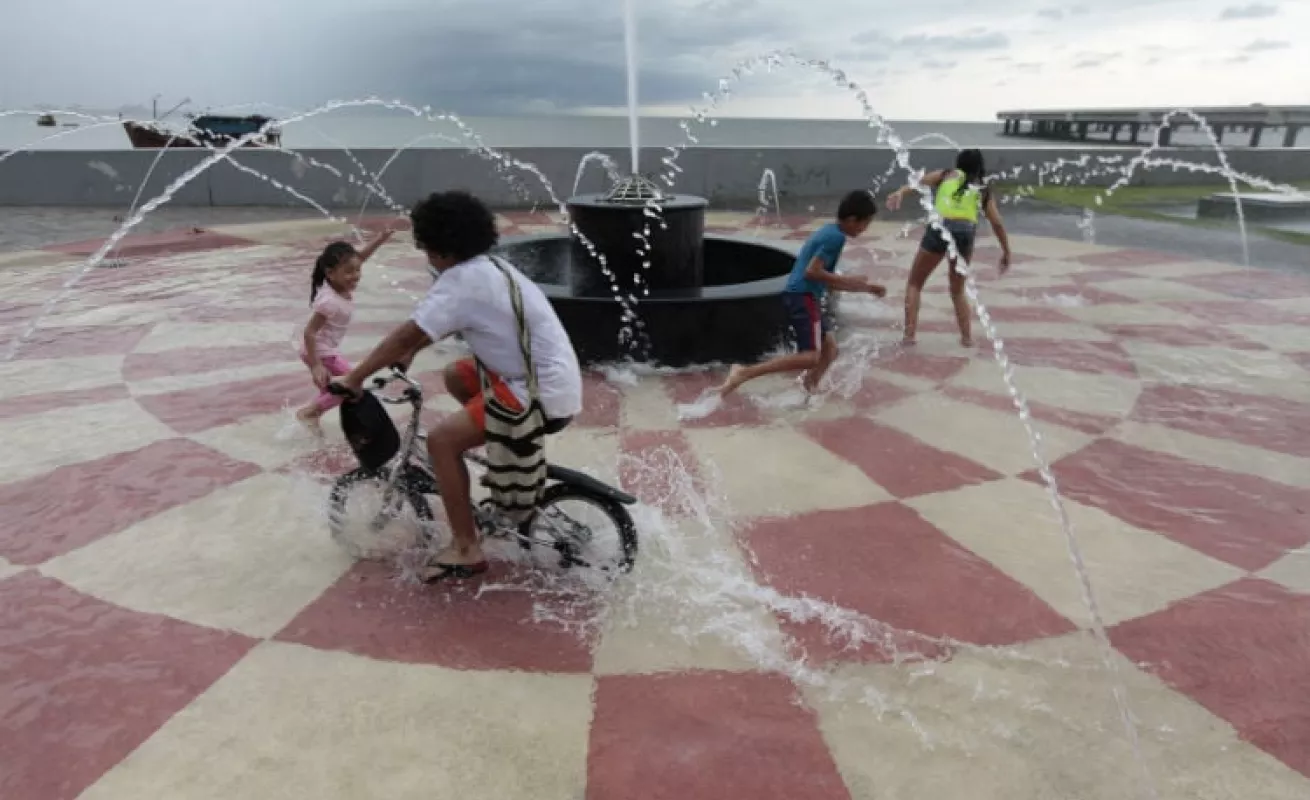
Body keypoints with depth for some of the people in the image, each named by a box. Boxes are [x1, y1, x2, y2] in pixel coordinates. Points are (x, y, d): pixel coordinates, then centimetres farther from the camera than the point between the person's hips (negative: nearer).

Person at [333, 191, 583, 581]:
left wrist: (353, 379, -8)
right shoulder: (489, 267, 14)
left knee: (441, 439, -10)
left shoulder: (461, 280, -15)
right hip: (556, 379, 10)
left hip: (541, 394, -10)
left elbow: (408, 333, -16)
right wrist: (408, 353, 22)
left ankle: (466, 549, 0)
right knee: (456, 376, 24)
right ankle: (516, 468, 29)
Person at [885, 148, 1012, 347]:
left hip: (940, 228, -2)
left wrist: (900, 192, -15)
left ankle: (909, 334, -1)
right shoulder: (983, 189, 24)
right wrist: (1006, 252, 23)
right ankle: (967, 338, 15)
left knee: (914, 284, 12)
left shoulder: (947, 174, 22)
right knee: (958, 291, 23)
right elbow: (997, 223, 17)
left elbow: (921, 181, 1)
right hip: (966, 232, 2)